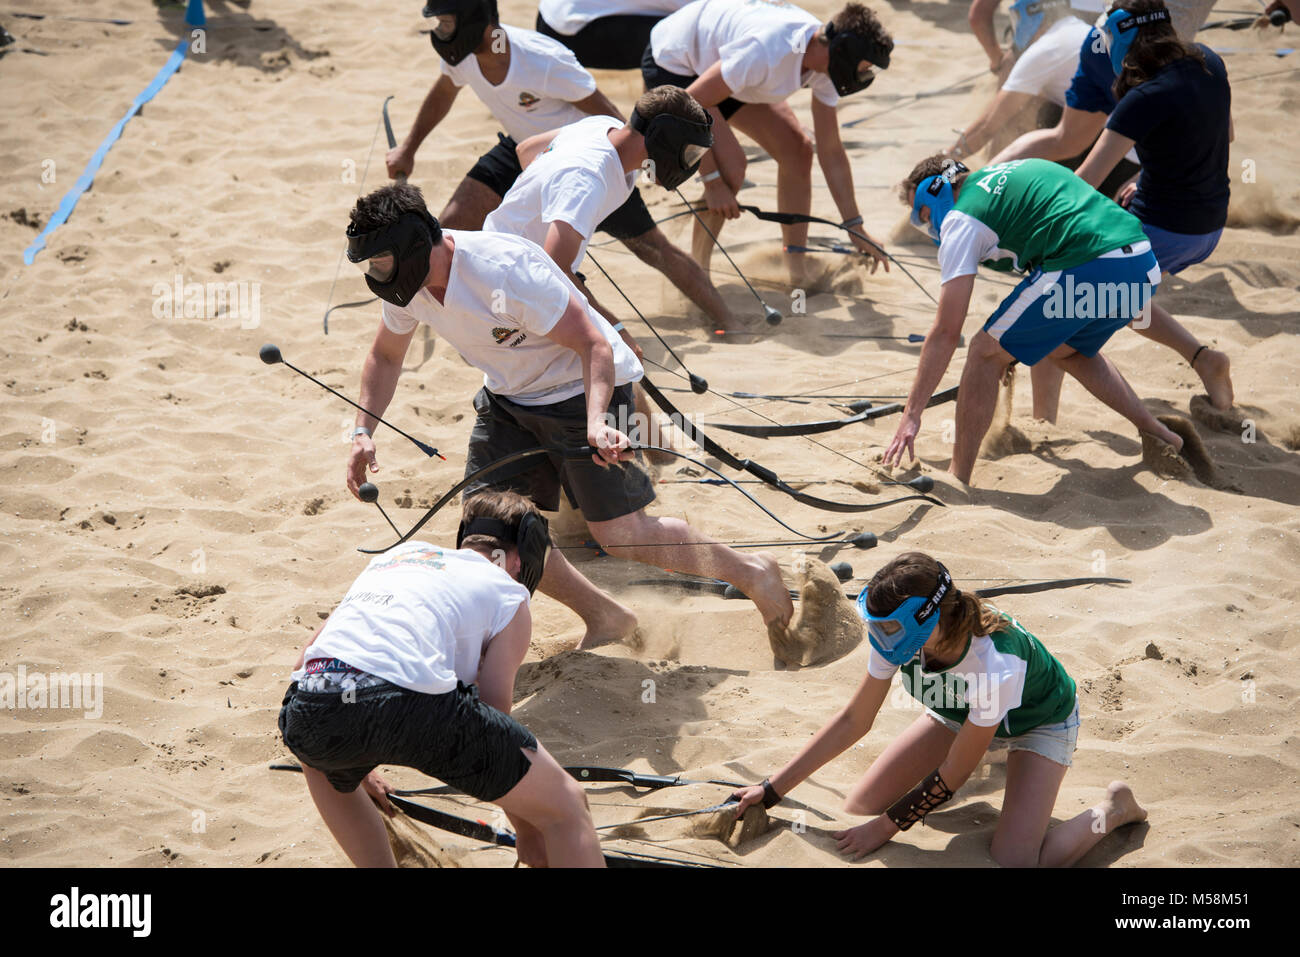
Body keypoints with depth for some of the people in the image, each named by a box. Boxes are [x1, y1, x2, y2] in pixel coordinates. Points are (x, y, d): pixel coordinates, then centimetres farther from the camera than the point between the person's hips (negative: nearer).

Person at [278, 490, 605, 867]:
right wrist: (527, 832, 34)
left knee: (323, 759, 43)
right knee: (566, 805, 10)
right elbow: (492, 724, 20)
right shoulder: (508, 595, 21)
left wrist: (356, 769, 51)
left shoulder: (397, 553, 36)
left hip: (306, 711, 5)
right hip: (406, 700, -5)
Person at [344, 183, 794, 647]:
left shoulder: (504, 270, -33)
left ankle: (750, 571, 11)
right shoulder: (403, 283, -10)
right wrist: (363, 430, -4)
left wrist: (596, 422, -45)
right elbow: (385, 355, 10)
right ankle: (604, 618, 15)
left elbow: (595, 346, -30)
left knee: (620, 535, -11)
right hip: (507, 397, 8)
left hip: (583, 389, -8)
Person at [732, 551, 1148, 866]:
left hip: (1038, 722, -6)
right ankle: (984, 756, 17)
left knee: (1015, 861, -25)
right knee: (859, 806, -6)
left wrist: (886, 828, -22)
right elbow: (853, 720, -12)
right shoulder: (899, 636, -27)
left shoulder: (996, 663, -43)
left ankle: (1113, 808, 3)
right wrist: (773, 789, -14)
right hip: (958, 711, 6)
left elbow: (953, 776, -30)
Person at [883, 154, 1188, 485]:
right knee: (1066, 349, 33)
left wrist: (911, 415, 5)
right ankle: (1155, 433, 32)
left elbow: (945, 333, 2)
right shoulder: (1017, 170, 29)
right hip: (1143, 262, 8)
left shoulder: (961, 219, 6)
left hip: (1086, 270, -8)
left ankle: (957, 479, 7)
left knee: (987, 352, 7)